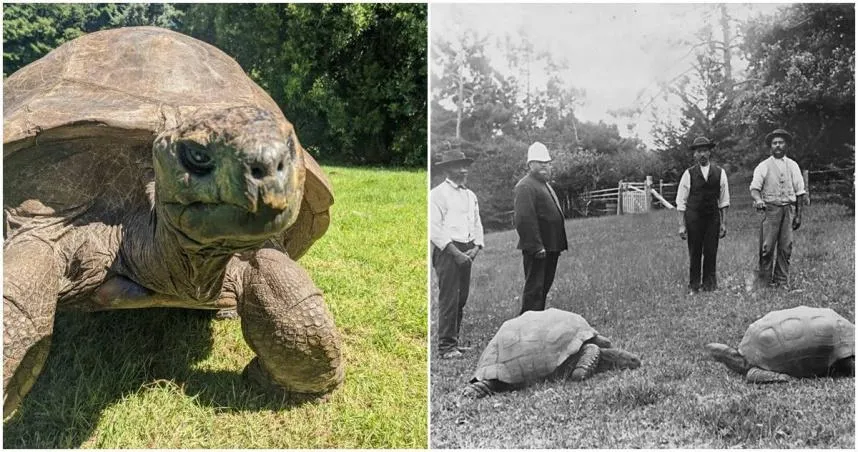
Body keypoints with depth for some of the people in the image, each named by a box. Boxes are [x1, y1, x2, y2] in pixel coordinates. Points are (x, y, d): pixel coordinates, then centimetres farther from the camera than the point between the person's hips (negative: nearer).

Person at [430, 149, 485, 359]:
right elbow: (434, 229, -12)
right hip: (447, 251, -7)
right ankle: (446, 346, -2)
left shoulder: (470, 195, 18)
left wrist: (476, 248, 2)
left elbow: (477, 224, 19)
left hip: (467, 252, 7)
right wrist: (455, 252, -15)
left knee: (462, 299, 9)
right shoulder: (437, 194, -5)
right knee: (448, 299, -8)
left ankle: (454, 341, 19)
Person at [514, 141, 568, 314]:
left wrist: (558, 245, 20)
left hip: (550, 247, 10)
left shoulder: (544, 184, 20)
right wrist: (536, 246, -24)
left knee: (544, 287, 17)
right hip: (537, 249, -10)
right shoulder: (526, 186, -14)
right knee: (534, 288, -4)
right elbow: (524, 219, -23)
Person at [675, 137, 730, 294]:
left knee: (711, 253, 3)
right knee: (694, 253, 2)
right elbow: (681, 202, 0)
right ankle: (693, 286, 12)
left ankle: (709, 284, 16)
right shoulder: (689, 174, 0)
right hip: (693, 217, -1)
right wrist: (681, 225, -4)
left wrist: (724, 223, 4)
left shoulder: (720, 173, 5)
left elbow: (724, 200, 8)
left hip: (713, 217, 1)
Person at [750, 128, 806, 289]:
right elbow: (755, 187, -3)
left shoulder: (793, 166, 14)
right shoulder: (764, 166, 6)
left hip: (789, 208, 2)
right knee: (767, 246, -8)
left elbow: (800, 191, 14)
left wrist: (798, 215, 7)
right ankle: (765, 280, 1)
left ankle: (782, 280, 6)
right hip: (770, 208, -2)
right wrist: (758, 199, -26)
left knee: (786, 247, -1)